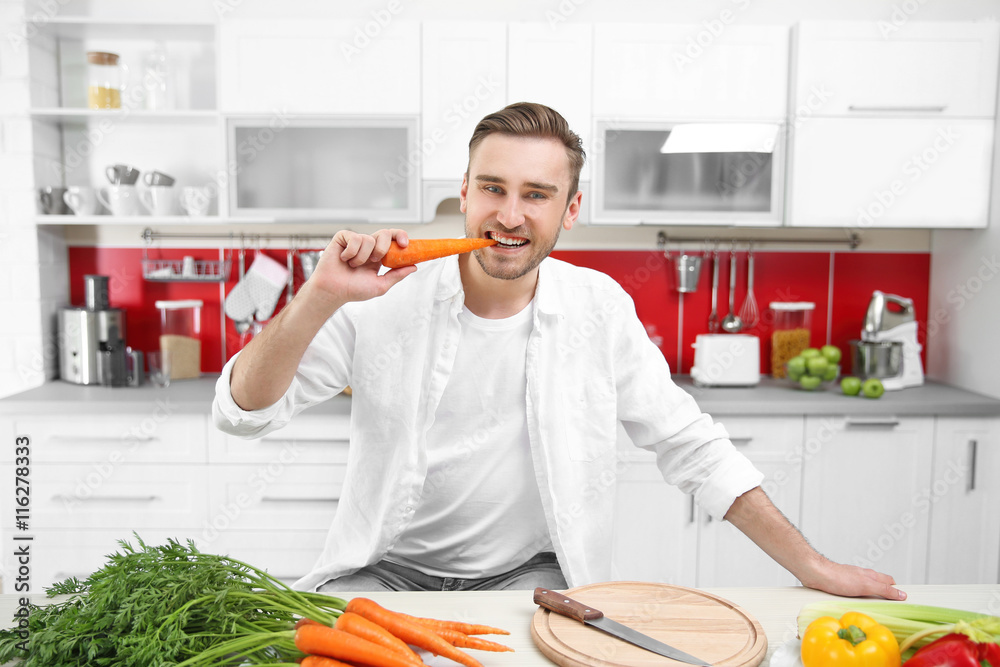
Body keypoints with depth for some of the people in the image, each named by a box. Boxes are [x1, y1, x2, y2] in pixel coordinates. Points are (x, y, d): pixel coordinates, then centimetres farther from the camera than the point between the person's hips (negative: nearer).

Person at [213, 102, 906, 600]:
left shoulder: (600, 308, -7)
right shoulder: (386, 299, -12)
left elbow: (692, 448, 0)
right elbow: (242, 412, -12)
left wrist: (814, 567, 0)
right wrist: (321, 297, -29)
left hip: (530, 570, 2)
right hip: (388, 567, 0)